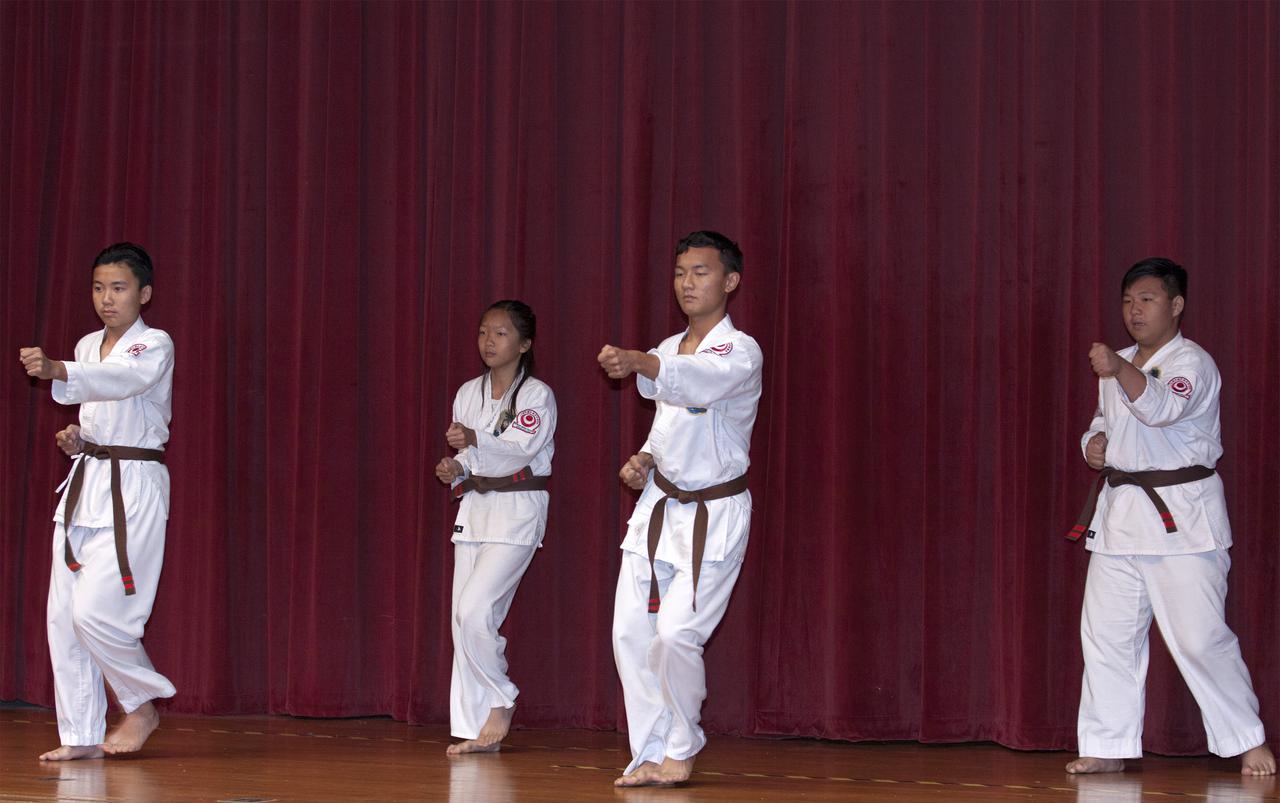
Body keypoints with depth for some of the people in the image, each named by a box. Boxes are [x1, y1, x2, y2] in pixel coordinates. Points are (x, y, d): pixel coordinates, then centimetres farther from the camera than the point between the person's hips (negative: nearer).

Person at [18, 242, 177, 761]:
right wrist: (76, 439, 3)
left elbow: (121, 379, -30)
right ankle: (80, 737, 11)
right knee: (63, 615, 3)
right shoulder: (88, 347, 15)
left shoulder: (155, 346, -7)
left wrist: (57, 371, -46)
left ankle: (142, 703, 8)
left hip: (133, 489, -7)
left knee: (96, 611, -16)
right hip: (84, 484, 7)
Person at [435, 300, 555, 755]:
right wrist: (455, 470, -7)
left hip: (517, 512, -7)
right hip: (473, 509, 7)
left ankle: (501, 700, 1)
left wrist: (474, 440, -38)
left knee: (474, 610, -19)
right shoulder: (469, 393, 12)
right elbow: (465, 455, 15)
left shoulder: (537, 395, -7)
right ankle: (475, 728, 8)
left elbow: (518, 450, -21)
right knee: (464, 619, 3)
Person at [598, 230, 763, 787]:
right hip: (659, 505, 7)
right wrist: (644, 461, 1)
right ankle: (651, 755, 12)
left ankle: (681, 746, 7)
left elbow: (698, 381, -37)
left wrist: (637, 362, -55)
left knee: (676, 633, -16)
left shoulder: (741, 353, -13)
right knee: (631, 632, 0)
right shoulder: (668, 350, 10)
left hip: (714, 515, -7)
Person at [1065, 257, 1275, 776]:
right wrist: (1094, 443, 4)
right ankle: (1109, 747, 14)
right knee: (1106, 635, 6)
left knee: (1200, 636, -8)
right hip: (1120, 513, 7)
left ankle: (1248, 741, 7)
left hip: (1181, 515, -7)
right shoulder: (1117, 368, 14)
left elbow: (1162, 407, -29)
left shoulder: (1192, 362, -9)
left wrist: (1121, 371, -47)